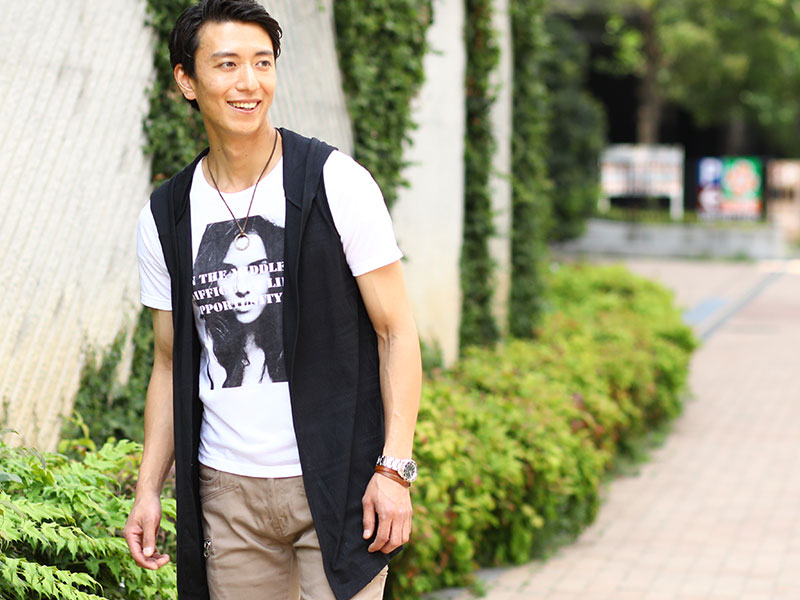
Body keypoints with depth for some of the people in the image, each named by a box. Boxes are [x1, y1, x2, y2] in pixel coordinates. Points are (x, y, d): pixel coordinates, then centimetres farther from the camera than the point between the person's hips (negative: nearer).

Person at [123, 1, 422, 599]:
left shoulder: (336, 181, -5)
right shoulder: (166, 217, 6)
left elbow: (397, 331, -5)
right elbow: (173, 364, 14)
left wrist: (395, 467, -13)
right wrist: (149, 489, 7)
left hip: (336, 482, -3)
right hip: (225, 488, 4)